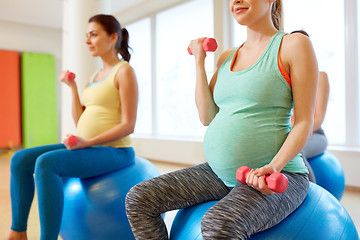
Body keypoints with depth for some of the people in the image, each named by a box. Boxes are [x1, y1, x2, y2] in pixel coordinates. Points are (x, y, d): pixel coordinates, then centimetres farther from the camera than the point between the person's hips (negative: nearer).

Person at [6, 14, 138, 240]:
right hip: (88, 148, 9)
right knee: (20, 159, -1)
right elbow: (80, 122, 13)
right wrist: (73, 87, 8)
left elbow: (128, 125, -15)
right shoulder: (94, 77, 19)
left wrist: (88, 142, -21)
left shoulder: (124, 71, -7)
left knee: (46, 163, -28)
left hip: (113, 151, -8)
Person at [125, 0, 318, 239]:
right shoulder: (227, 58, 15)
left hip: (276, 176, -6)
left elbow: (304, 123, -7)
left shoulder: (294, 44, -2)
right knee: (138, 198, -3)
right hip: (219, 173, 6)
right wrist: (199, 60, 8)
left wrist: (274, 166, -23)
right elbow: (207, 117, 7)